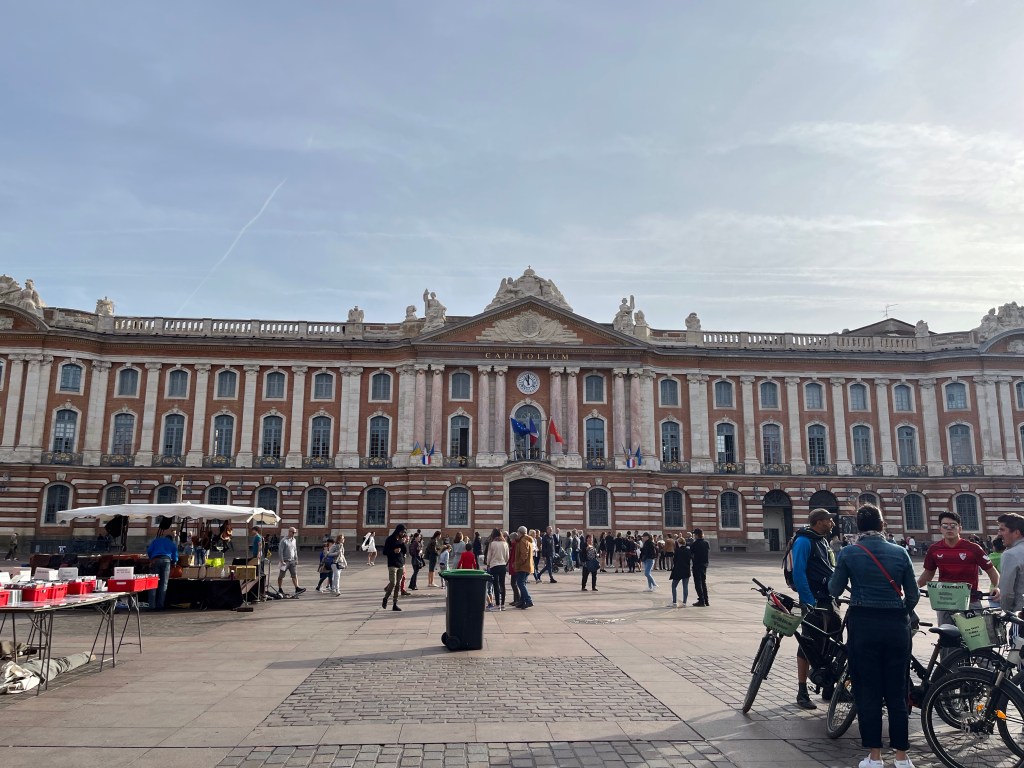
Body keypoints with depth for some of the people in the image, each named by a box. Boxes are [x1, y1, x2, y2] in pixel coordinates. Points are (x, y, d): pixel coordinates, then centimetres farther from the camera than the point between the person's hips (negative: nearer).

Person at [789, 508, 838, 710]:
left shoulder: (824, 542, 17)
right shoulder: (804, 541, -12)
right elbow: (798, 574, -18)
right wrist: (809, 602, -21)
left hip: (828, 601, 9)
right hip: (814, 602, -9)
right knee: (809, 646, -4)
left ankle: (829, 688, 26)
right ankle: (802, 693, 4)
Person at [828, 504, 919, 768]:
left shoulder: (848, 554, -5)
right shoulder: (900, 552, -1)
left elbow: (835, 590, 2)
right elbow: (913, 595, 4)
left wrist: (833, 576, 23)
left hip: (863, 625, -2)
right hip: (896, 625, 2)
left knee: (867, 693, 7)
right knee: (897, 693, 11)